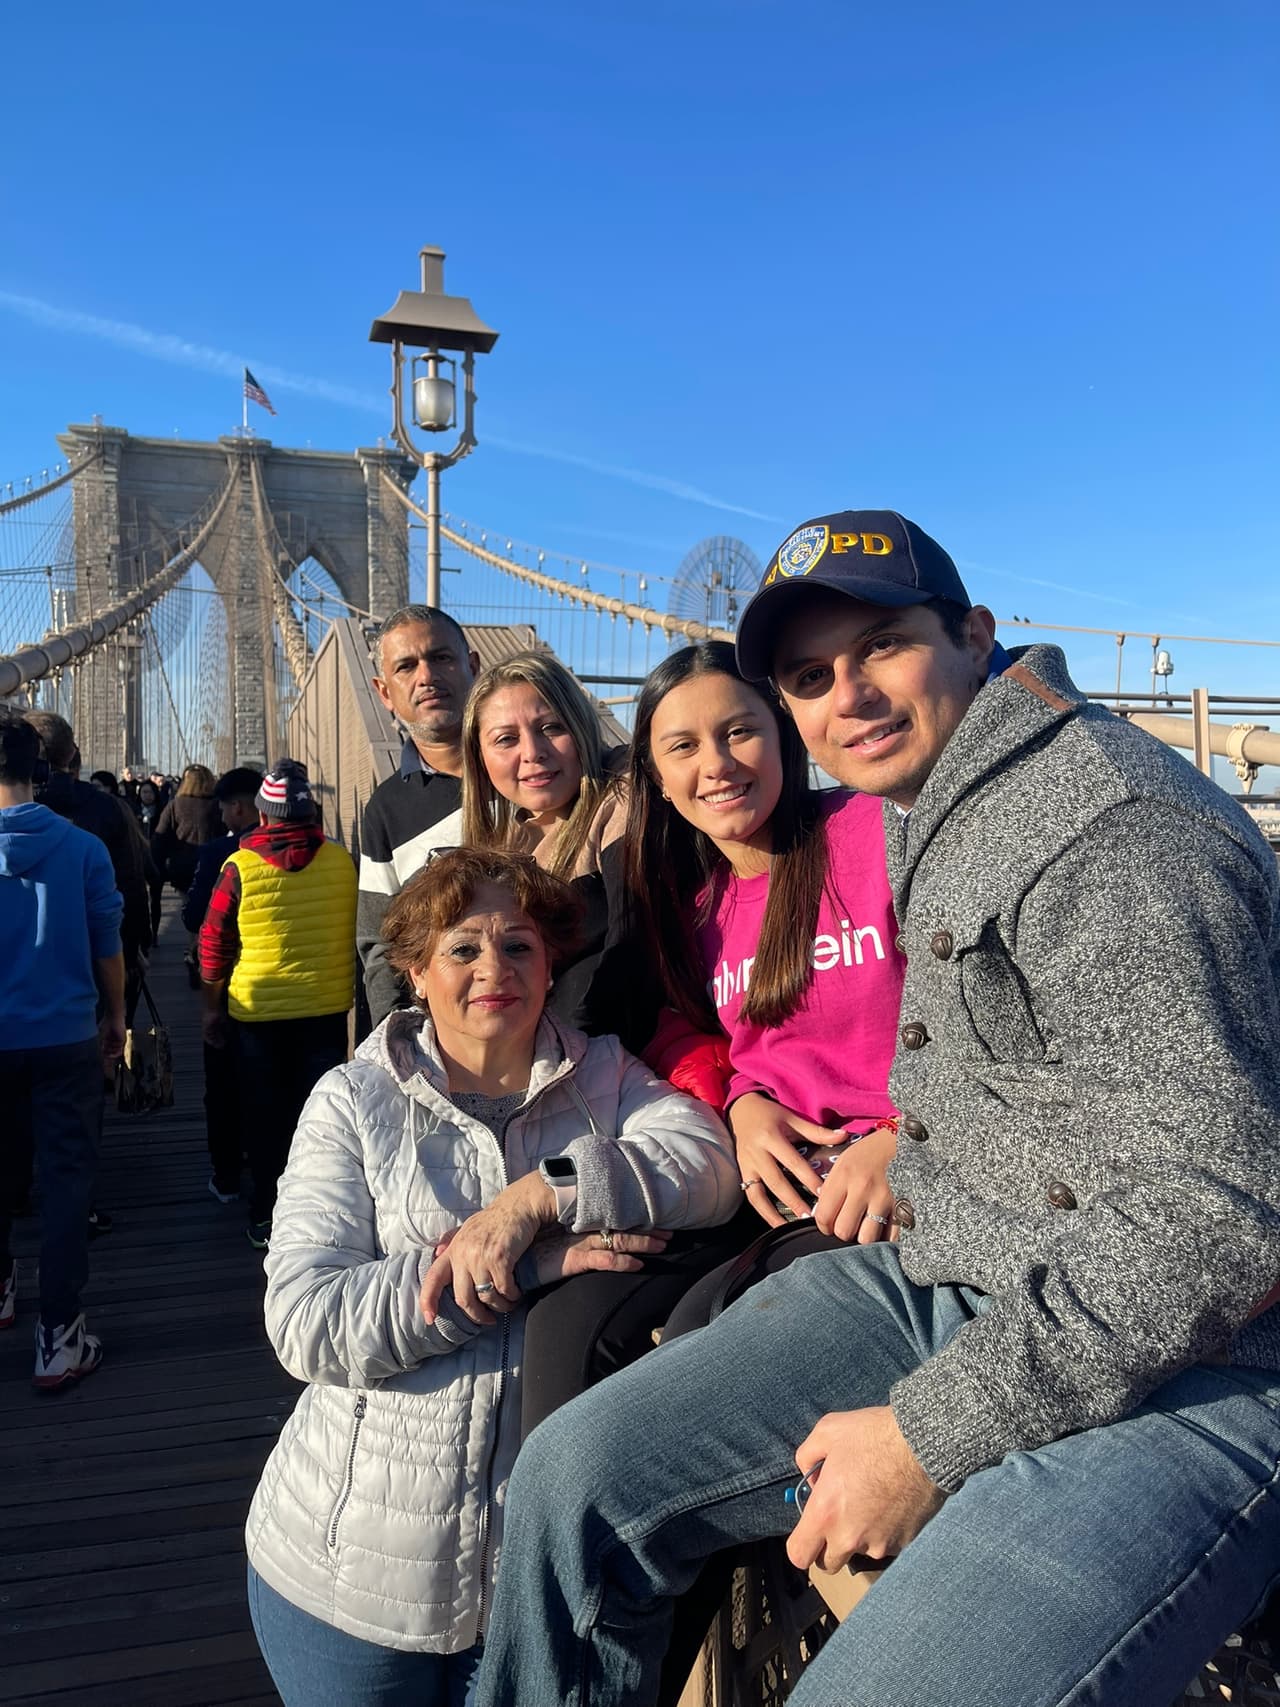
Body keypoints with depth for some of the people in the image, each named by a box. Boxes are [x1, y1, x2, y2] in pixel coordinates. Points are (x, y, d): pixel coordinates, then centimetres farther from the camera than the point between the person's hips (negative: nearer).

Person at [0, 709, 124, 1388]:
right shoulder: (82, 847, -10)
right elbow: (108, 946, -4)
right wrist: (115, 1016, 11)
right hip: (66, 1037, -2)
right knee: (66, 1178, 3)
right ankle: (59, 1336, 4)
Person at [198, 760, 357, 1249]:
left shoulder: (239, 867, -10)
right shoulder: (342, 861, -5)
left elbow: (214, 948, -3)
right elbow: (356, 934, 7)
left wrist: (212, 1009, 10)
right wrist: (348, 989, 22)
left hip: (257, 1012, -1)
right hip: (327, 1008, 1)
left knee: (267, 1116, 12)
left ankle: (267, 1216, 22)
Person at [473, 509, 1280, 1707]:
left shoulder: (1110, 834, -19)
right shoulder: (925, 813, 12)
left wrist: (930, 1435, -19)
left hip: (1173, 1360, -8)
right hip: (942, 1286, 8)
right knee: (576, 1479, 0)